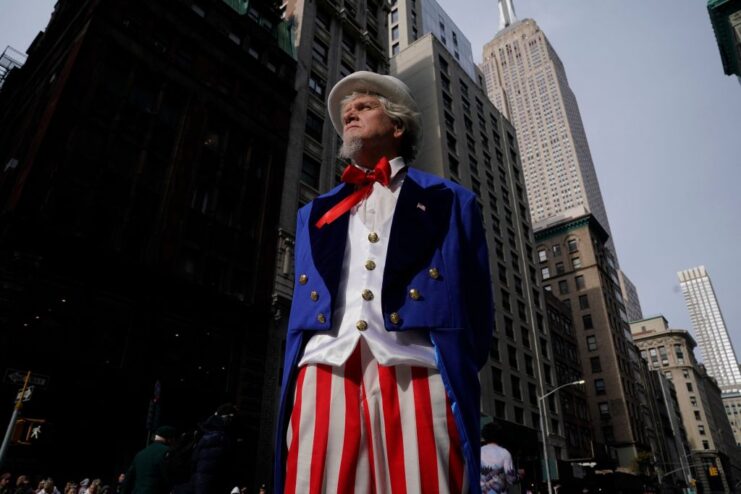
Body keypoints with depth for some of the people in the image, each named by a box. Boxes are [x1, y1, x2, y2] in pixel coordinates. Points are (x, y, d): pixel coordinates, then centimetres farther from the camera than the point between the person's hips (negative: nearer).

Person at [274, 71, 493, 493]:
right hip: (323, 374, 3)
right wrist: (293, 378, 9)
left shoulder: (450, 202, 15)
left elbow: (477, 305, 9)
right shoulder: (315, 213, 24)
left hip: (415, 372, -2)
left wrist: (460, 377, -2)